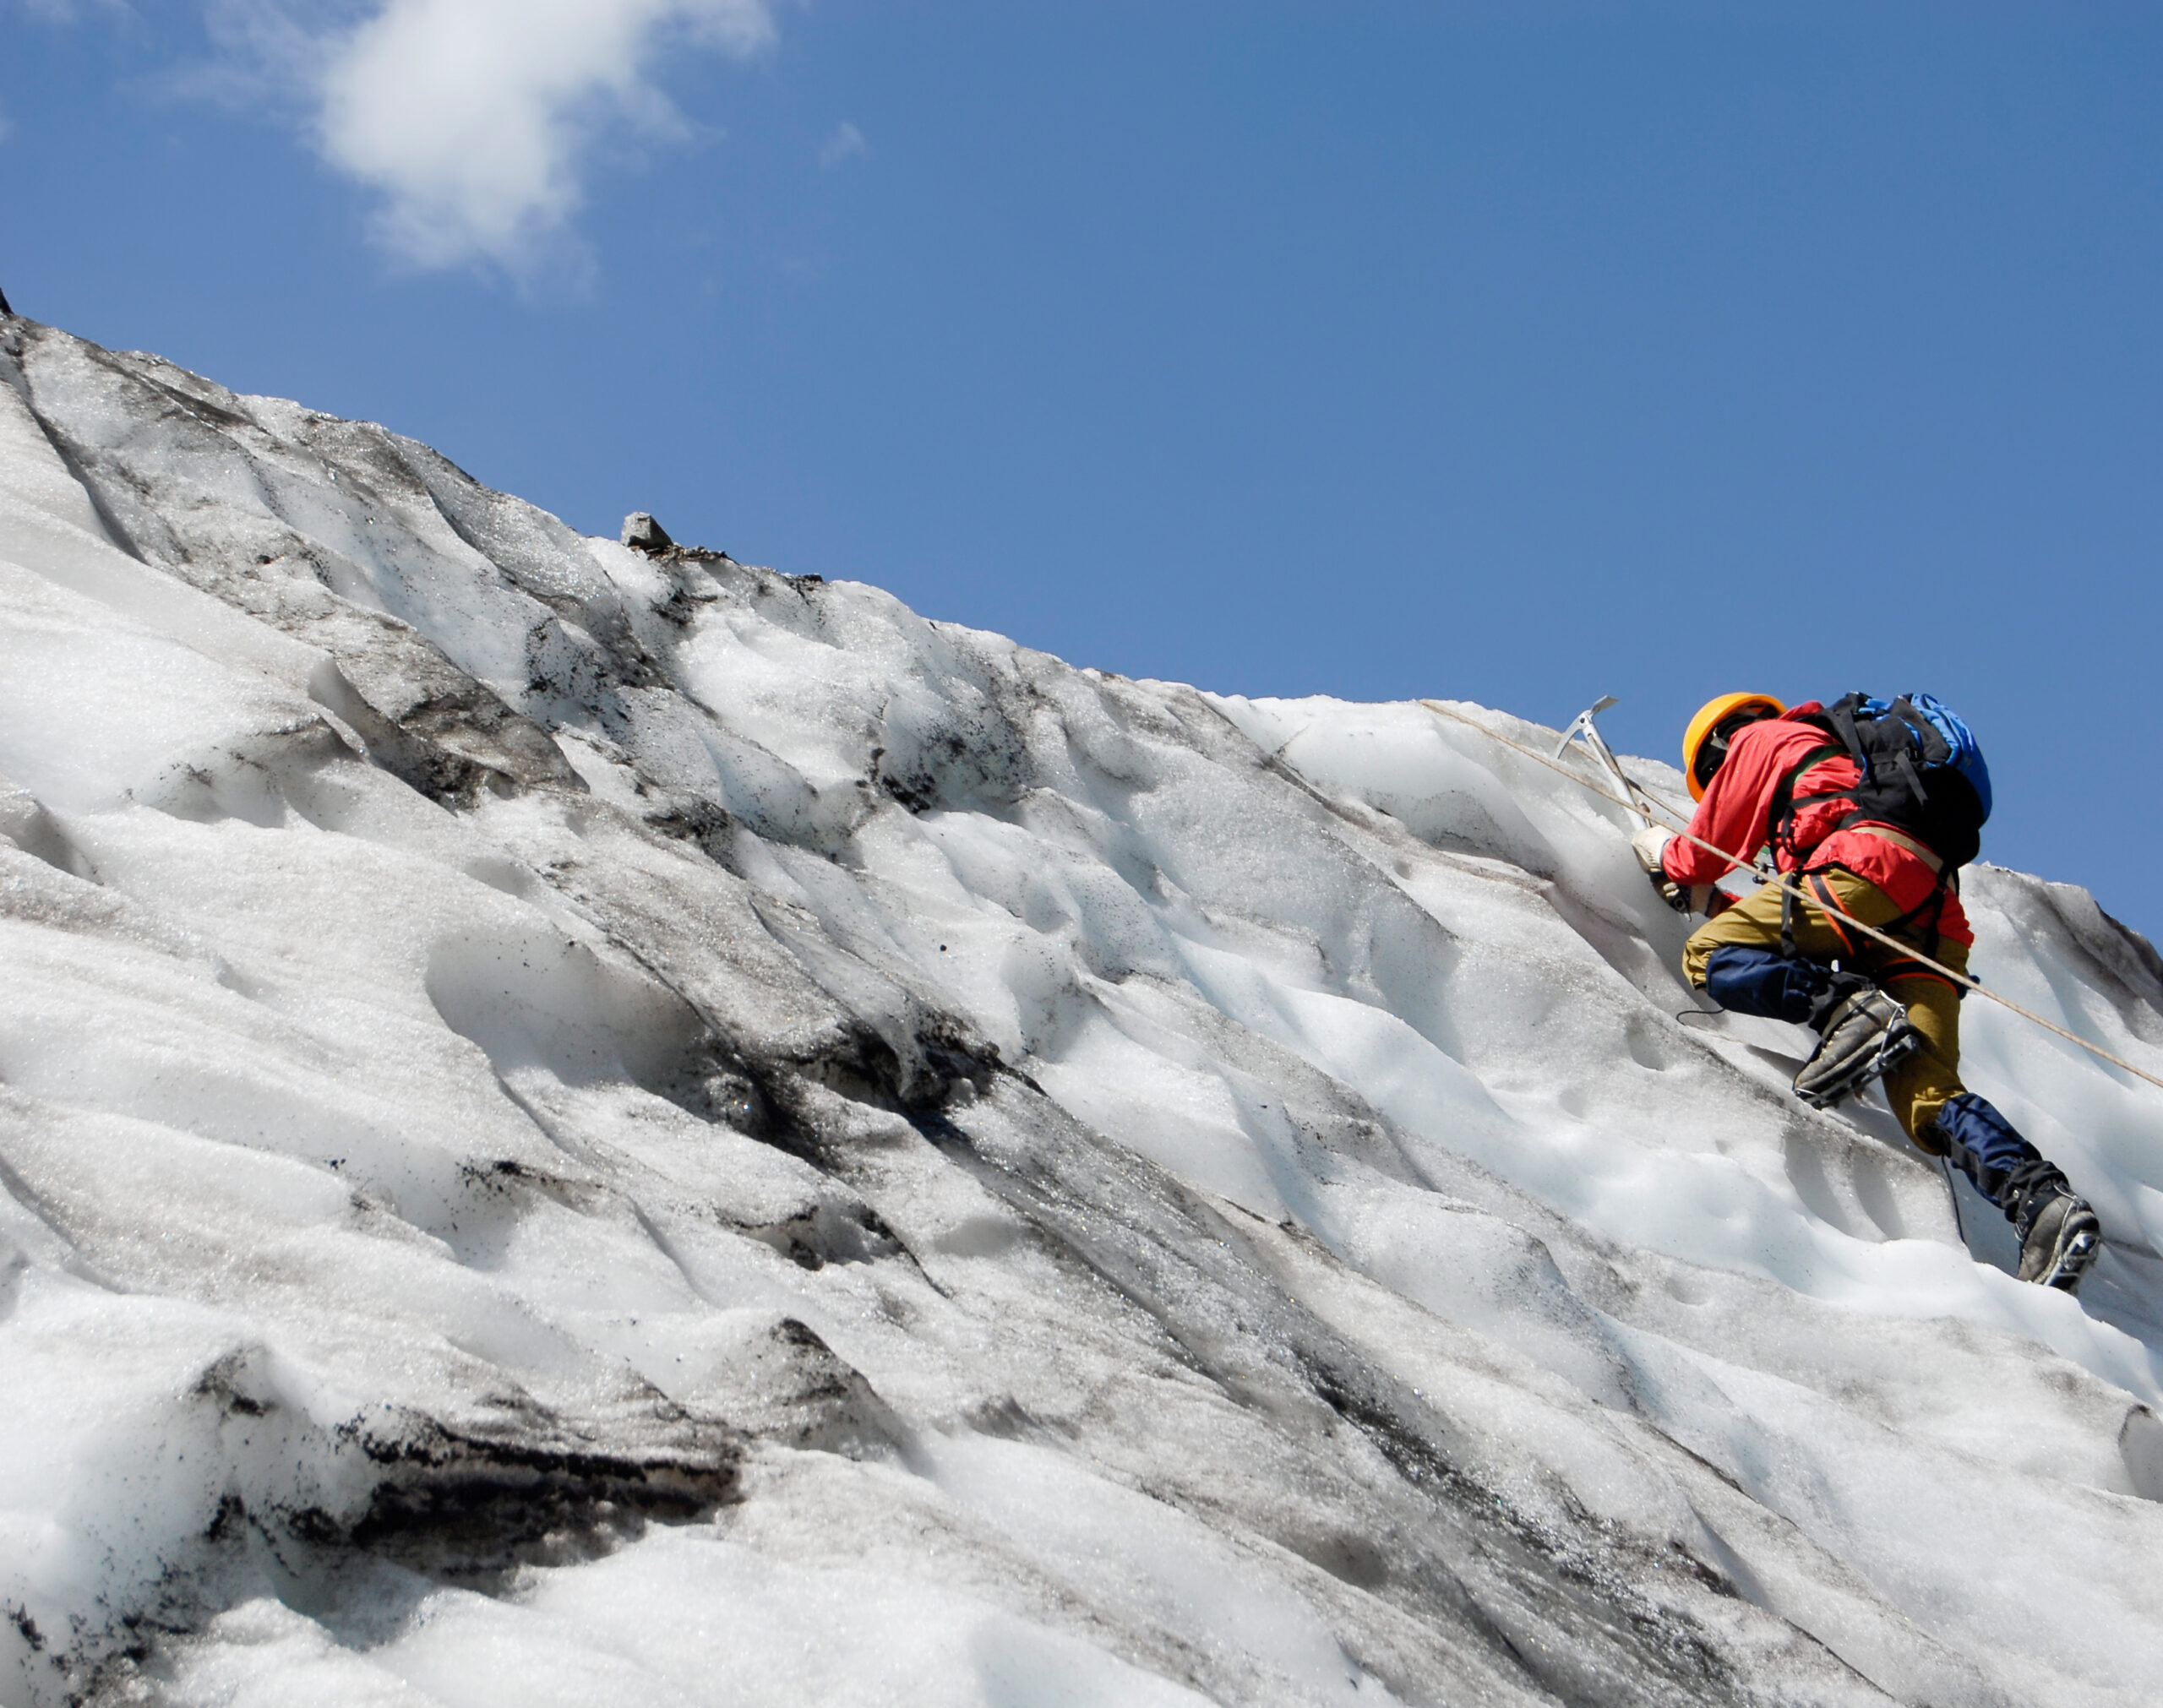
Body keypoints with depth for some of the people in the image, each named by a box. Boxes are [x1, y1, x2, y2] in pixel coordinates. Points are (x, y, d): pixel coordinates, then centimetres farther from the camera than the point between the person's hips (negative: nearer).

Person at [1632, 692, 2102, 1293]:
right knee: (1927, 1096, -6)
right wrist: (1718, 903, 54)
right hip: (1934, 918, 7)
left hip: (1868, 870, -7)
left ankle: (1847, 1008, -28)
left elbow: (1712, 843, 25)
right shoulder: (1843, 754, 45)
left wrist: (1669, 862, 46)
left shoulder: (1760, 739, 21)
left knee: (1708, 956, -6)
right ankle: (2040, 1199, -30)